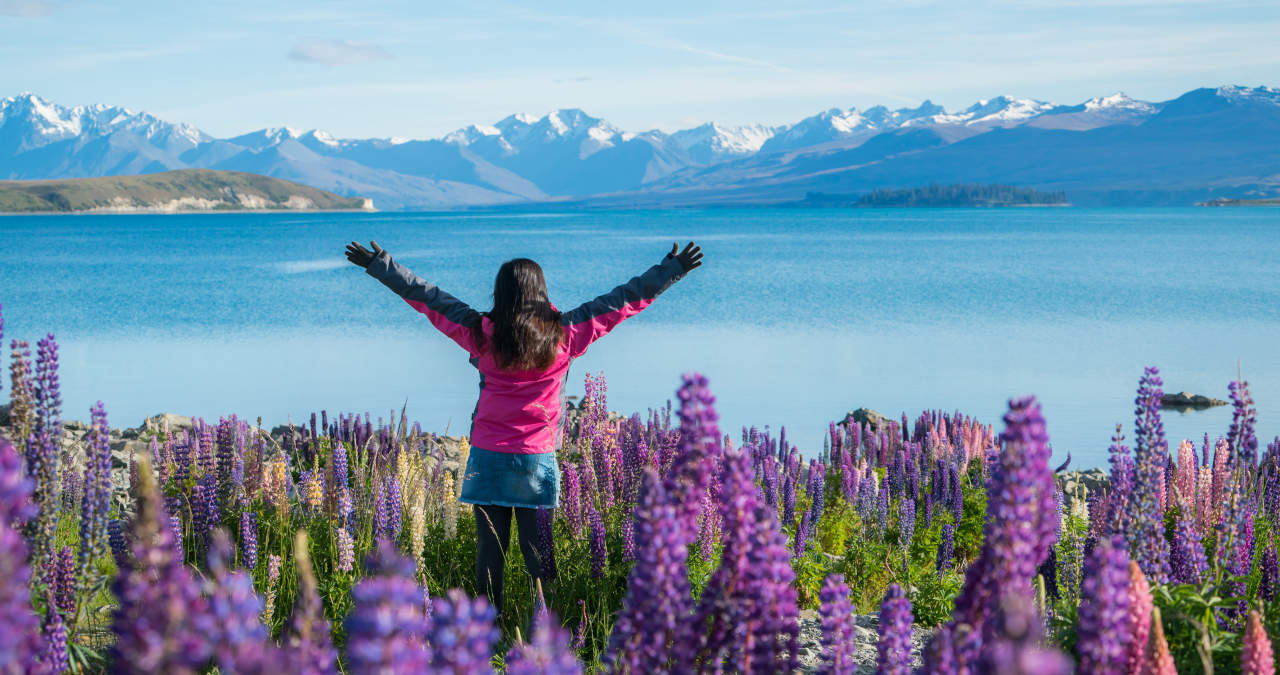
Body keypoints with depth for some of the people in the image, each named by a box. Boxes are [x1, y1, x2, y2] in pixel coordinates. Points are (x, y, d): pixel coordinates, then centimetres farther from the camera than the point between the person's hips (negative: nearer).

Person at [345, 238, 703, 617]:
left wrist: (380, 266, 17)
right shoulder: (564, 333, -2)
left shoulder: (483, 333, -2)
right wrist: (672, 271, 12)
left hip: (488, 457, 0)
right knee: (537, 546, 5)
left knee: (489, 545, 5)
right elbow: (622, 301, 4)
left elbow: (430, 298, 7)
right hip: (538, 458, 0)